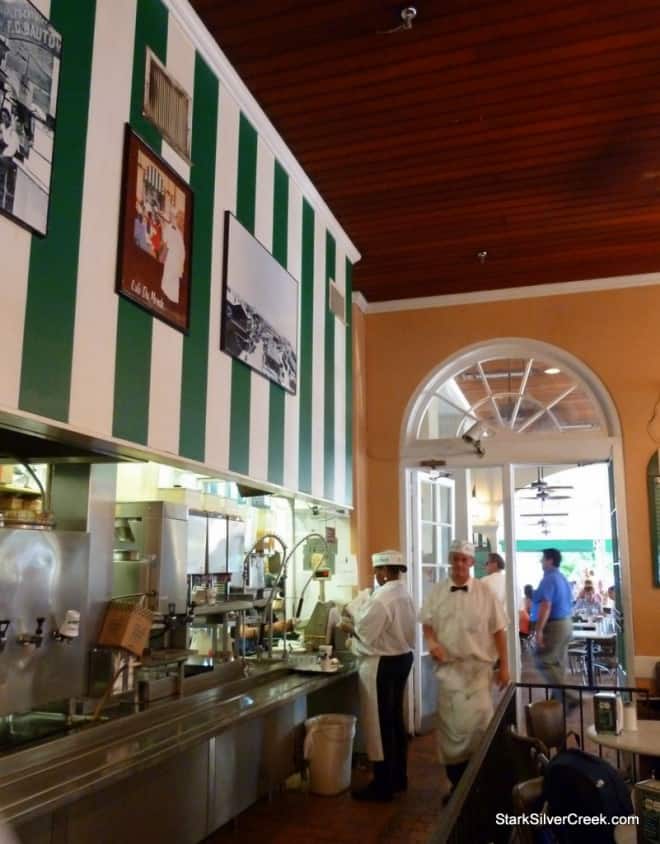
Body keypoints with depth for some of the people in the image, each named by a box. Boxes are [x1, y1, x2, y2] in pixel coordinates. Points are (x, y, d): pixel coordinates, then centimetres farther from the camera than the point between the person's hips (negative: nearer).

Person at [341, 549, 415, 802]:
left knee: (379, 724, 1)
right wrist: (358, 623, 10)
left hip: (383, 664, -9)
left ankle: (382, 786, 10)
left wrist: (349, 628, -1)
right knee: (395, 720, 18)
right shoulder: (404, 595, 7)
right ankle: (398, 777, 29)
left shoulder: (382, 598, -22)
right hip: (402, 658, 9)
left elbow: (366, 633, -20)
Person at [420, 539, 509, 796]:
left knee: (479, 722, -4)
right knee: (450, 725, 6)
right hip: (448, 667, 1)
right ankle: (456, 783, 21)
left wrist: (504, 666, 1)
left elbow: (498, 630, 2)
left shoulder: (485, 592, -1)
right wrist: (432, 642, -13)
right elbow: (427, 624, 9)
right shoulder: (436, 592, 3)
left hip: (478, 667, -1)